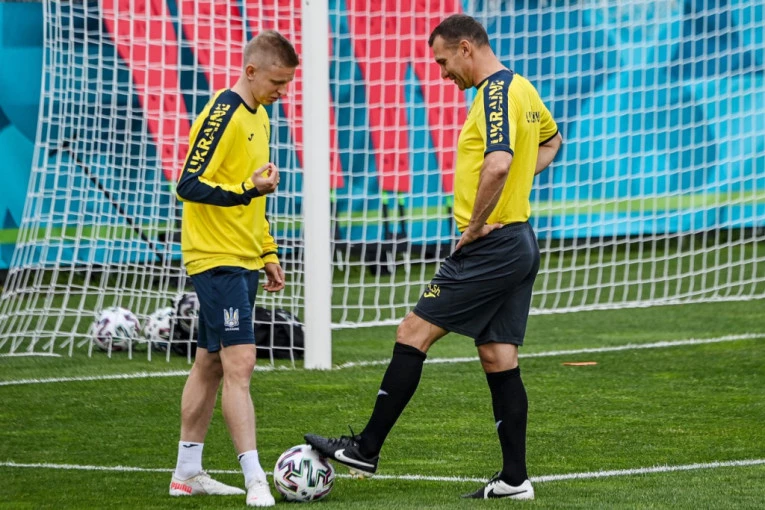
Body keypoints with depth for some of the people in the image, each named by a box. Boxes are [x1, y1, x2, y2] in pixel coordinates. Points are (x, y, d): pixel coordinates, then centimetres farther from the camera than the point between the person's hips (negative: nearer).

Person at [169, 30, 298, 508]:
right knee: (240, 363, -14)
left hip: (242, 261, 10)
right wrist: (247, 189, -30)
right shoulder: (222, 115, -15)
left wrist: (269, 253, 23)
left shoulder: (258, 117, 15)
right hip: (216, 258, -10)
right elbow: (189, 184, -20)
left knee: (211, 364, 14)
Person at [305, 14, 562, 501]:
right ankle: (514, 478, 9)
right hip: (519, 245, 10)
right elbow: (551, 140, 35)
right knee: (499, 360, 9)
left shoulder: (496, 93, -16)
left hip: (490, 245, -10)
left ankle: (367, 449, 0)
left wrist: (476, 224, -19)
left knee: (413, 333, -4)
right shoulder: (521, 88, 15)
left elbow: (498, 164, -33)